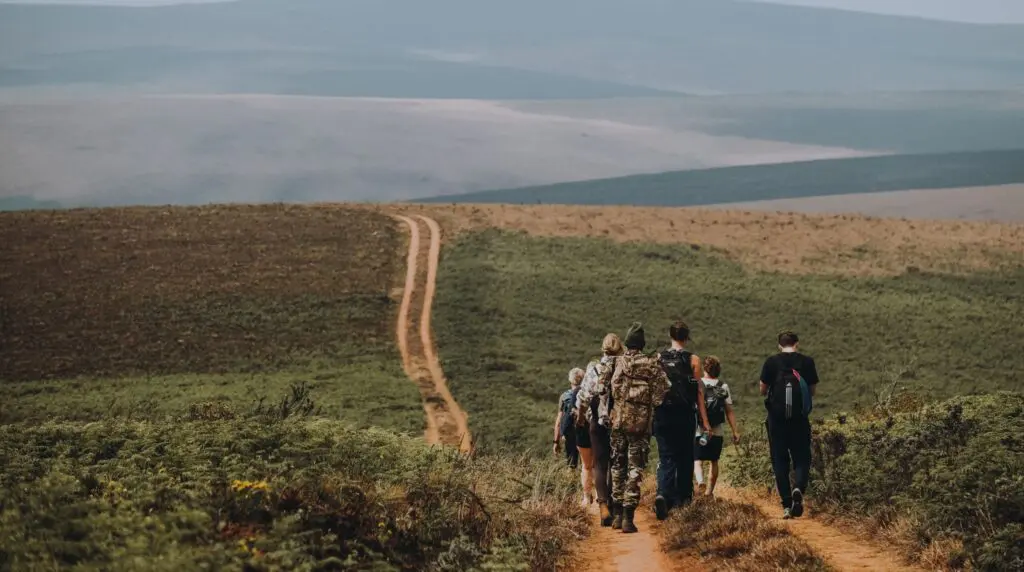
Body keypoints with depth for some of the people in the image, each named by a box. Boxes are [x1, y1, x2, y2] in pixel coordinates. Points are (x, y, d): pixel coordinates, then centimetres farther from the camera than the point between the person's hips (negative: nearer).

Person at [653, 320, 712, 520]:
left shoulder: (659, 359, 2)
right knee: (685, 457, 15)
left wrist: (652, 414, 15)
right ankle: (683, 497, 23)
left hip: (662, 414, 1)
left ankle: (663, 494, -24)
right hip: (685, 414, -1)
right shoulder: (693, 360, -3)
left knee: (666, 458, 0)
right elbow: (699, 391, -4)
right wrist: (704, 420, -1)